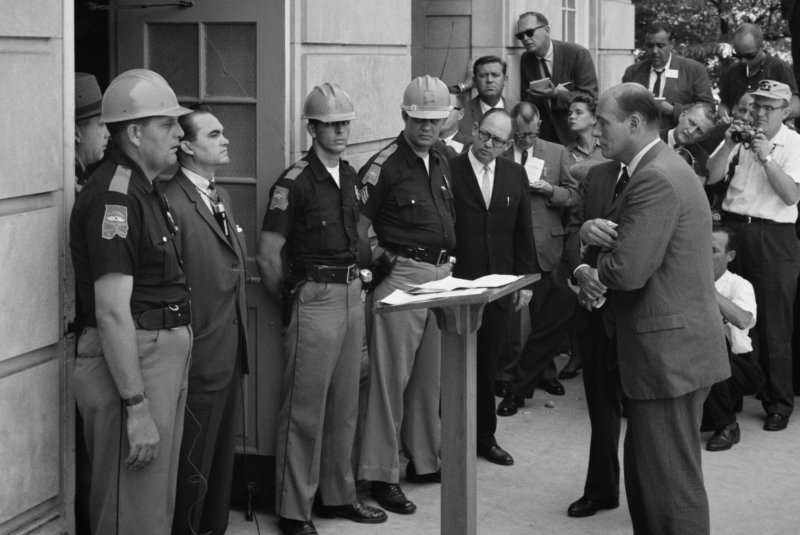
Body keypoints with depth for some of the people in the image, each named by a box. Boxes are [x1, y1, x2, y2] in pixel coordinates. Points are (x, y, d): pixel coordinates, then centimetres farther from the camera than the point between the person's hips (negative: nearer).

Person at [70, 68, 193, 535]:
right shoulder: (113, 196, -18)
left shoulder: (146, 190, 14)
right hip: (130, 365, -10)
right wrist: (136, 408, -24)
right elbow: (112, 312, -22)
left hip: (165, 358, 10)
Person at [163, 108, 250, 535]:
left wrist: (241, 338, 15)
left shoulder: (221, 196, 13)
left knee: (222, 454, 18)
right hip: (200, 356, -9)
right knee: (194, 464, 2)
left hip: (230, 352, 9)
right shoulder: (172, 203, -18)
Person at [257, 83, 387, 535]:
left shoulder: (350, 176, 10)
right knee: (305, 411, -2)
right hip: (316, 300, -7)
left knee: (345, 407, 14)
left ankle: (338, 495, 27)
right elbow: (269, 256, -12)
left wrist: (355, 283, 16)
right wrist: (290, 300, -1)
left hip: (352, 294, 7)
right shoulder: (295, 182, -12)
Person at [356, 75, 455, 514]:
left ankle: (424, 460, 26)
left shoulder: (440, 163, 13)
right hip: (402, 276, -7)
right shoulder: (385, 165, -9)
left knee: (429, 375, 14)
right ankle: (381, 474, 0)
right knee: (390, 376, -4)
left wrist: (449, 262, 14)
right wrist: (383, 261, -13)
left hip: (440, 276, 7)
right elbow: (356, 229, -9)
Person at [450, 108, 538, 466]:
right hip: (456, 284, -4)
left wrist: (525, 279, 9)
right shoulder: (448, 171, -6)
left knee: (487, 365, 10)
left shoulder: (515, 175, 9)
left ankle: (484, 436, 22)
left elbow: (523, 232, 12)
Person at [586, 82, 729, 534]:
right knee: (644, 469, 18)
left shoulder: (656, 179, -19)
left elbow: (628, 271, -25)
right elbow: (628, 239, 19)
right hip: (674, 348, 11)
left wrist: (593, 267, -4)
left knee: (672, 484, -4)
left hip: (670, 351, -11)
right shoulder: (661, 168, 15)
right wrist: (592, 229, -4)